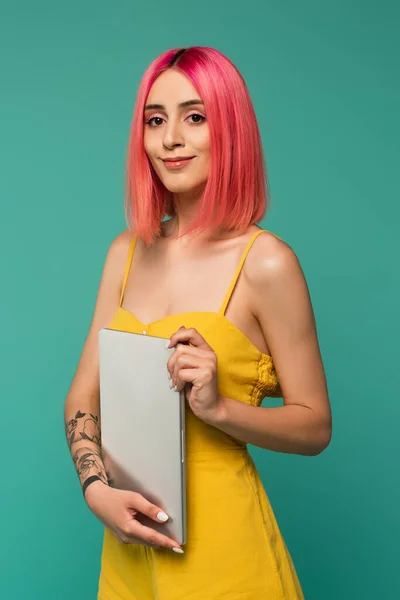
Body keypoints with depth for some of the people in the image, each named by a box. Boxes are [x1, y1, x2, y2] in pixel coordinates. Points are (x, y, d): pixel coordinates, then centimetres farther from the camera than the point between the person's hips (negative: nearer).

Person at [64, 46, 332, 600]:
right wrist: (96, 488, -11)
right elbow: (83, 396, 4)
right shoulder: (128, 250, 1)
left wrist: (219, 408, -24)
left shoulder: (266, 263, -14)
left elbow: (315, 427, -9)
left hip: (218, 541, -4)